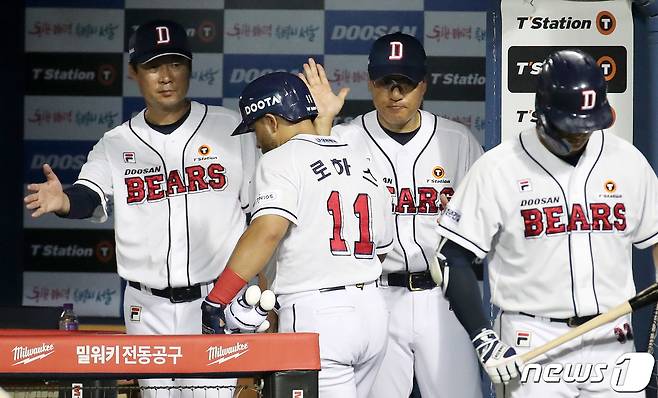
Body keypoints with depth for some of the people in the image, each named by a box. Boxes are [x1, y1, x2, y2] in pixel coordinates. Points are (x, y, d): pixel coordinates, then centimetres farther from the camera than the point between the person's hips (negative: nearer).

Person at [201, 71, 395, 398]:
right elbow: (382, 246, 19)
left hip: (315, 316, -7)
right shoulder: (363, 165, 17)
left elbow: (267, 231, -22)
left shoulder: (281, 160, -5)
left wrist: (216, 300, -24)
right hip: (373, 312, 8)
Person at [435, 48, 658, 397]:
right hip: (532, 342, -3)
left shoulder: (628, 161, 6)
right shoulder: (497, 168, -5)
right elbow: (454, 257, -4)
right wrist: (484, 340, -10)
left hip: (612, 341, 3)